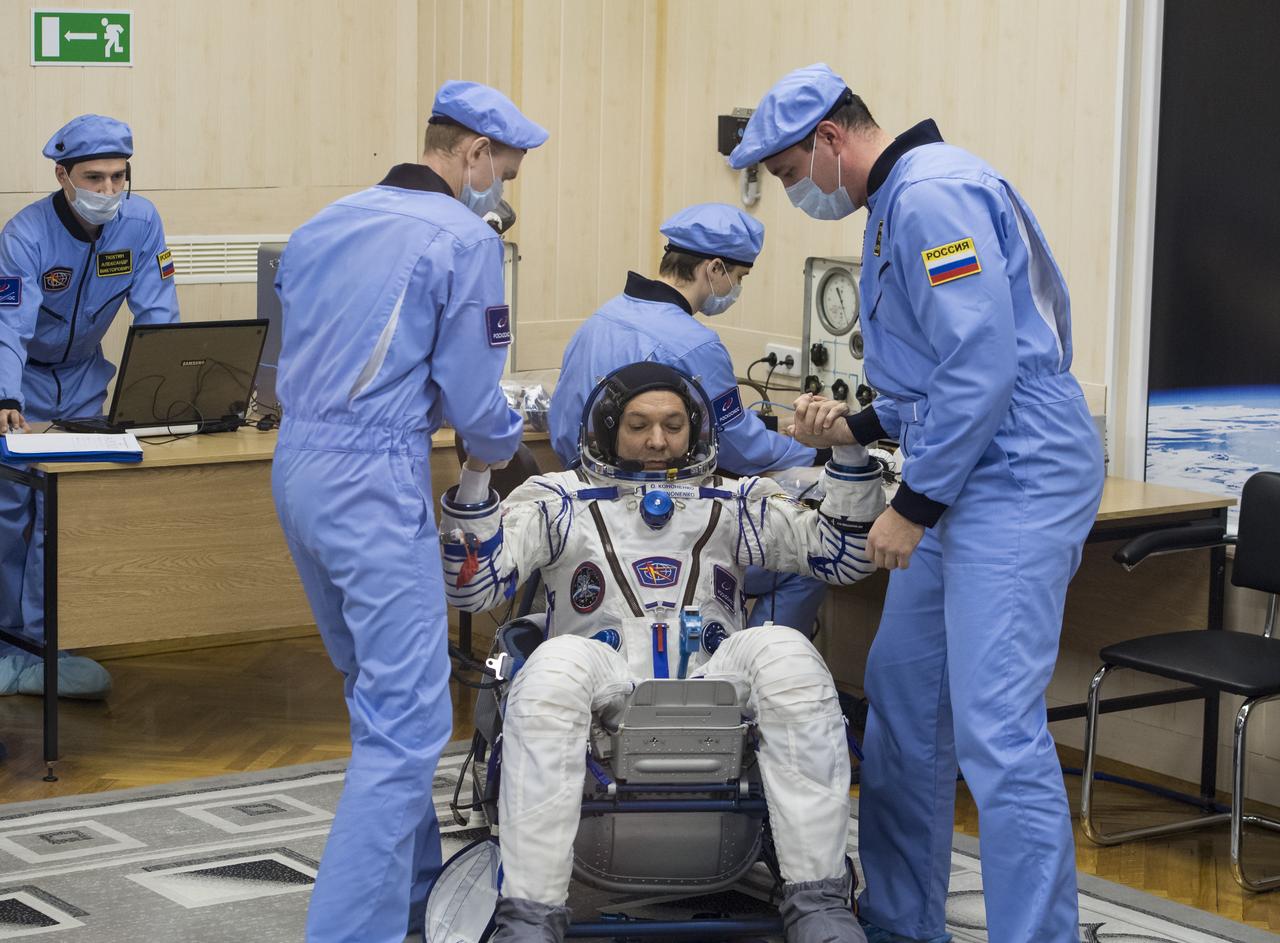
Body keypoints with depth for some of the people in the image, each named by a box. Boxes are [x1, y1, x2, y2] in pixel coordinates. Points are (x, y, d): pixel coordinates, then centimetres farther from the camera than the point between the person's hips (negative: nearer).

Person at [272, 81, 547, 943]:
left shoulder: (325, 226, 14)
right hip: (375, 481, -9)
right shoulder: (463, 239, -8)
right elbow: (471, 396, -7)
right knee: (408, 719, -8)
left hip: (298, 467, 9)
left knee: (379, 693, 20)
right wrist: (505, 445, 13)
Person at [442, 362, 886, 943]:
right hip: (603, 695, -1)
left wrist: (849, 451, 4)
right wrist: (476, 475, -6)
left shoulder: (733, 505, 25)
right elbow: (472, 587, 7)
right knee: (557, 662, -36)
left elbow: (846, 557, 18)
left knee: (783, 651, -30)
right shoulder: (560, 501, 19)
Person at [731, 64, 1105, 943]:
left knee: (995, 725, -14)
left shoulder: (934, 195, -16)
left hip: (1017, 477, -11)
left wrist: (914, 505, -16)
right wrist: (860, 426, 13)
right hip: (964, 479, 11)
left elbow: (983, 368, -22)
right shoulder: (897, 204, 17)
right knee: (903, 697, 15)